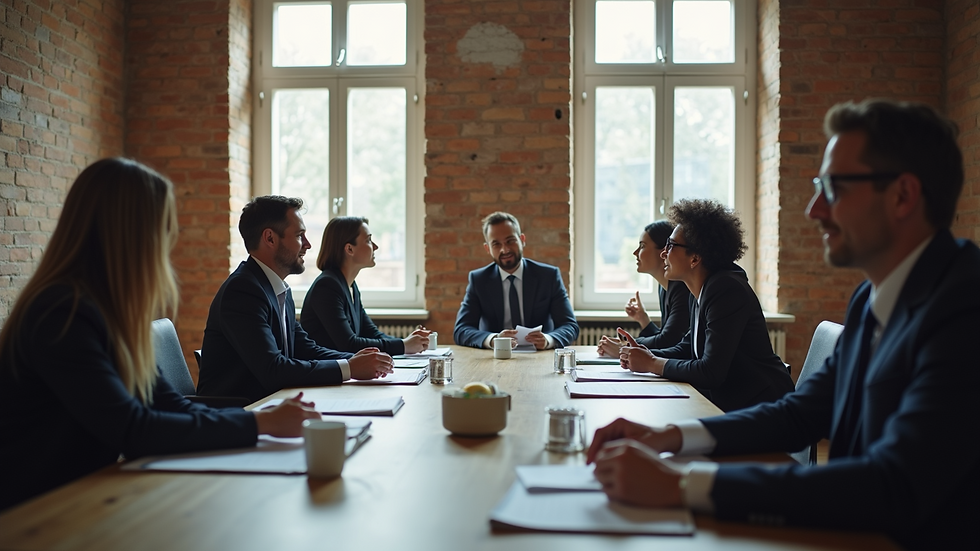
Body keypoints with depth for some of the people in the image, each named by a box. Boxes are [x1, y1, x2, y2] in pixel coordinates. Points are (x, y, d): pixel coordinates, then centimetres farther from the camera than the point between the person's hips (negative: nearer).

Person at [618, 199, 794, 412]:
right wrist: (647, 354, -2)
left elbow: (711, 372, -26)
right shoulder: (701, 292, 8)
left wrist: (651, 364, -14)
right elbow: (687, 348, 17)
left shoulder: (726, 290, -20)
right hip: (728, 399, 8)